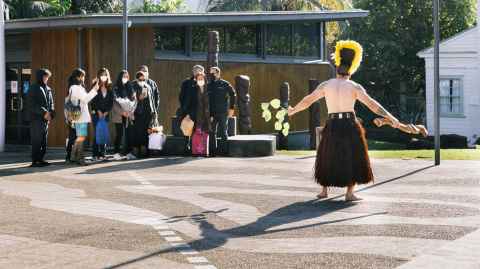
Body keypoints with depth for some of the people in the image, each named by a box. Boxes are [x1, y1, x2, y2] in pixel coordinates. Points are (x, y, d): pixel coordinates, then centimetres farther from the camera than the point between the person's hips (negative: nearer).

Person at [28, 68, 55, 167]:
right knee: (37, 140, -8)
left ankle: (41, 159, 13)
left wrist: (51, 113, -1)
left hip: (46, 119, 7)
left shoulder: (48, 89, 17)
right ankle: (35, 160, -6)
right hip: (36, 118, -7)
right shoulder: (34, 89, -4)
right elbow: (33, 104, -12)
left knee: (44, 141, 7)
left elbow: (51, 103, 18)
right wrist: (44, 112, -18)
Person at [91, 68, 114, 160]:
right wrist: (98, 111, -9)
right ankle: (96, 154, -4)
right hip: (96, 114, -3)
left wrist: (106, 112, -3)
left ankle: (102, 154, 3)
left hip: (106, 114, 3)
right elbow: (93, 101, -5)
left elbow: (111, 102, 8)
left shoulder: (109, 88, 10)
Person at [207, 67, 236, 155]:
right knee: (212, 132, 4)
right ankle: (214, 150, 11)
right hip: (212, 113, 3)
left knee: (223, 132, 0)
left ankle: (224, 150, 5)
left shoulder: (225, 84, 0)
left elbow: (233, 95, 5)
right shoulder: (209, 85, 8)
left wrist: (231, 108, -1)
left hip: (223, 113, -3)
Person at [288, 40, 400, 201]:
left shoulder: (326, 85, 3)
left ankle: (324, 190, 20)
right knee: (352, 158, 6)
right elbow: (371, 104, -11)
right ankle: (349, 193, 1)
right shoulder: (354, 87, -5)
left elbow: (308, 100, 11)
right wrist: (390, 117, -10)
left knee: (329, 158, 17)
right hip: (350, 126, -3)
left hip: (332, 126, 3)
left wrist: (293, 110, 26)